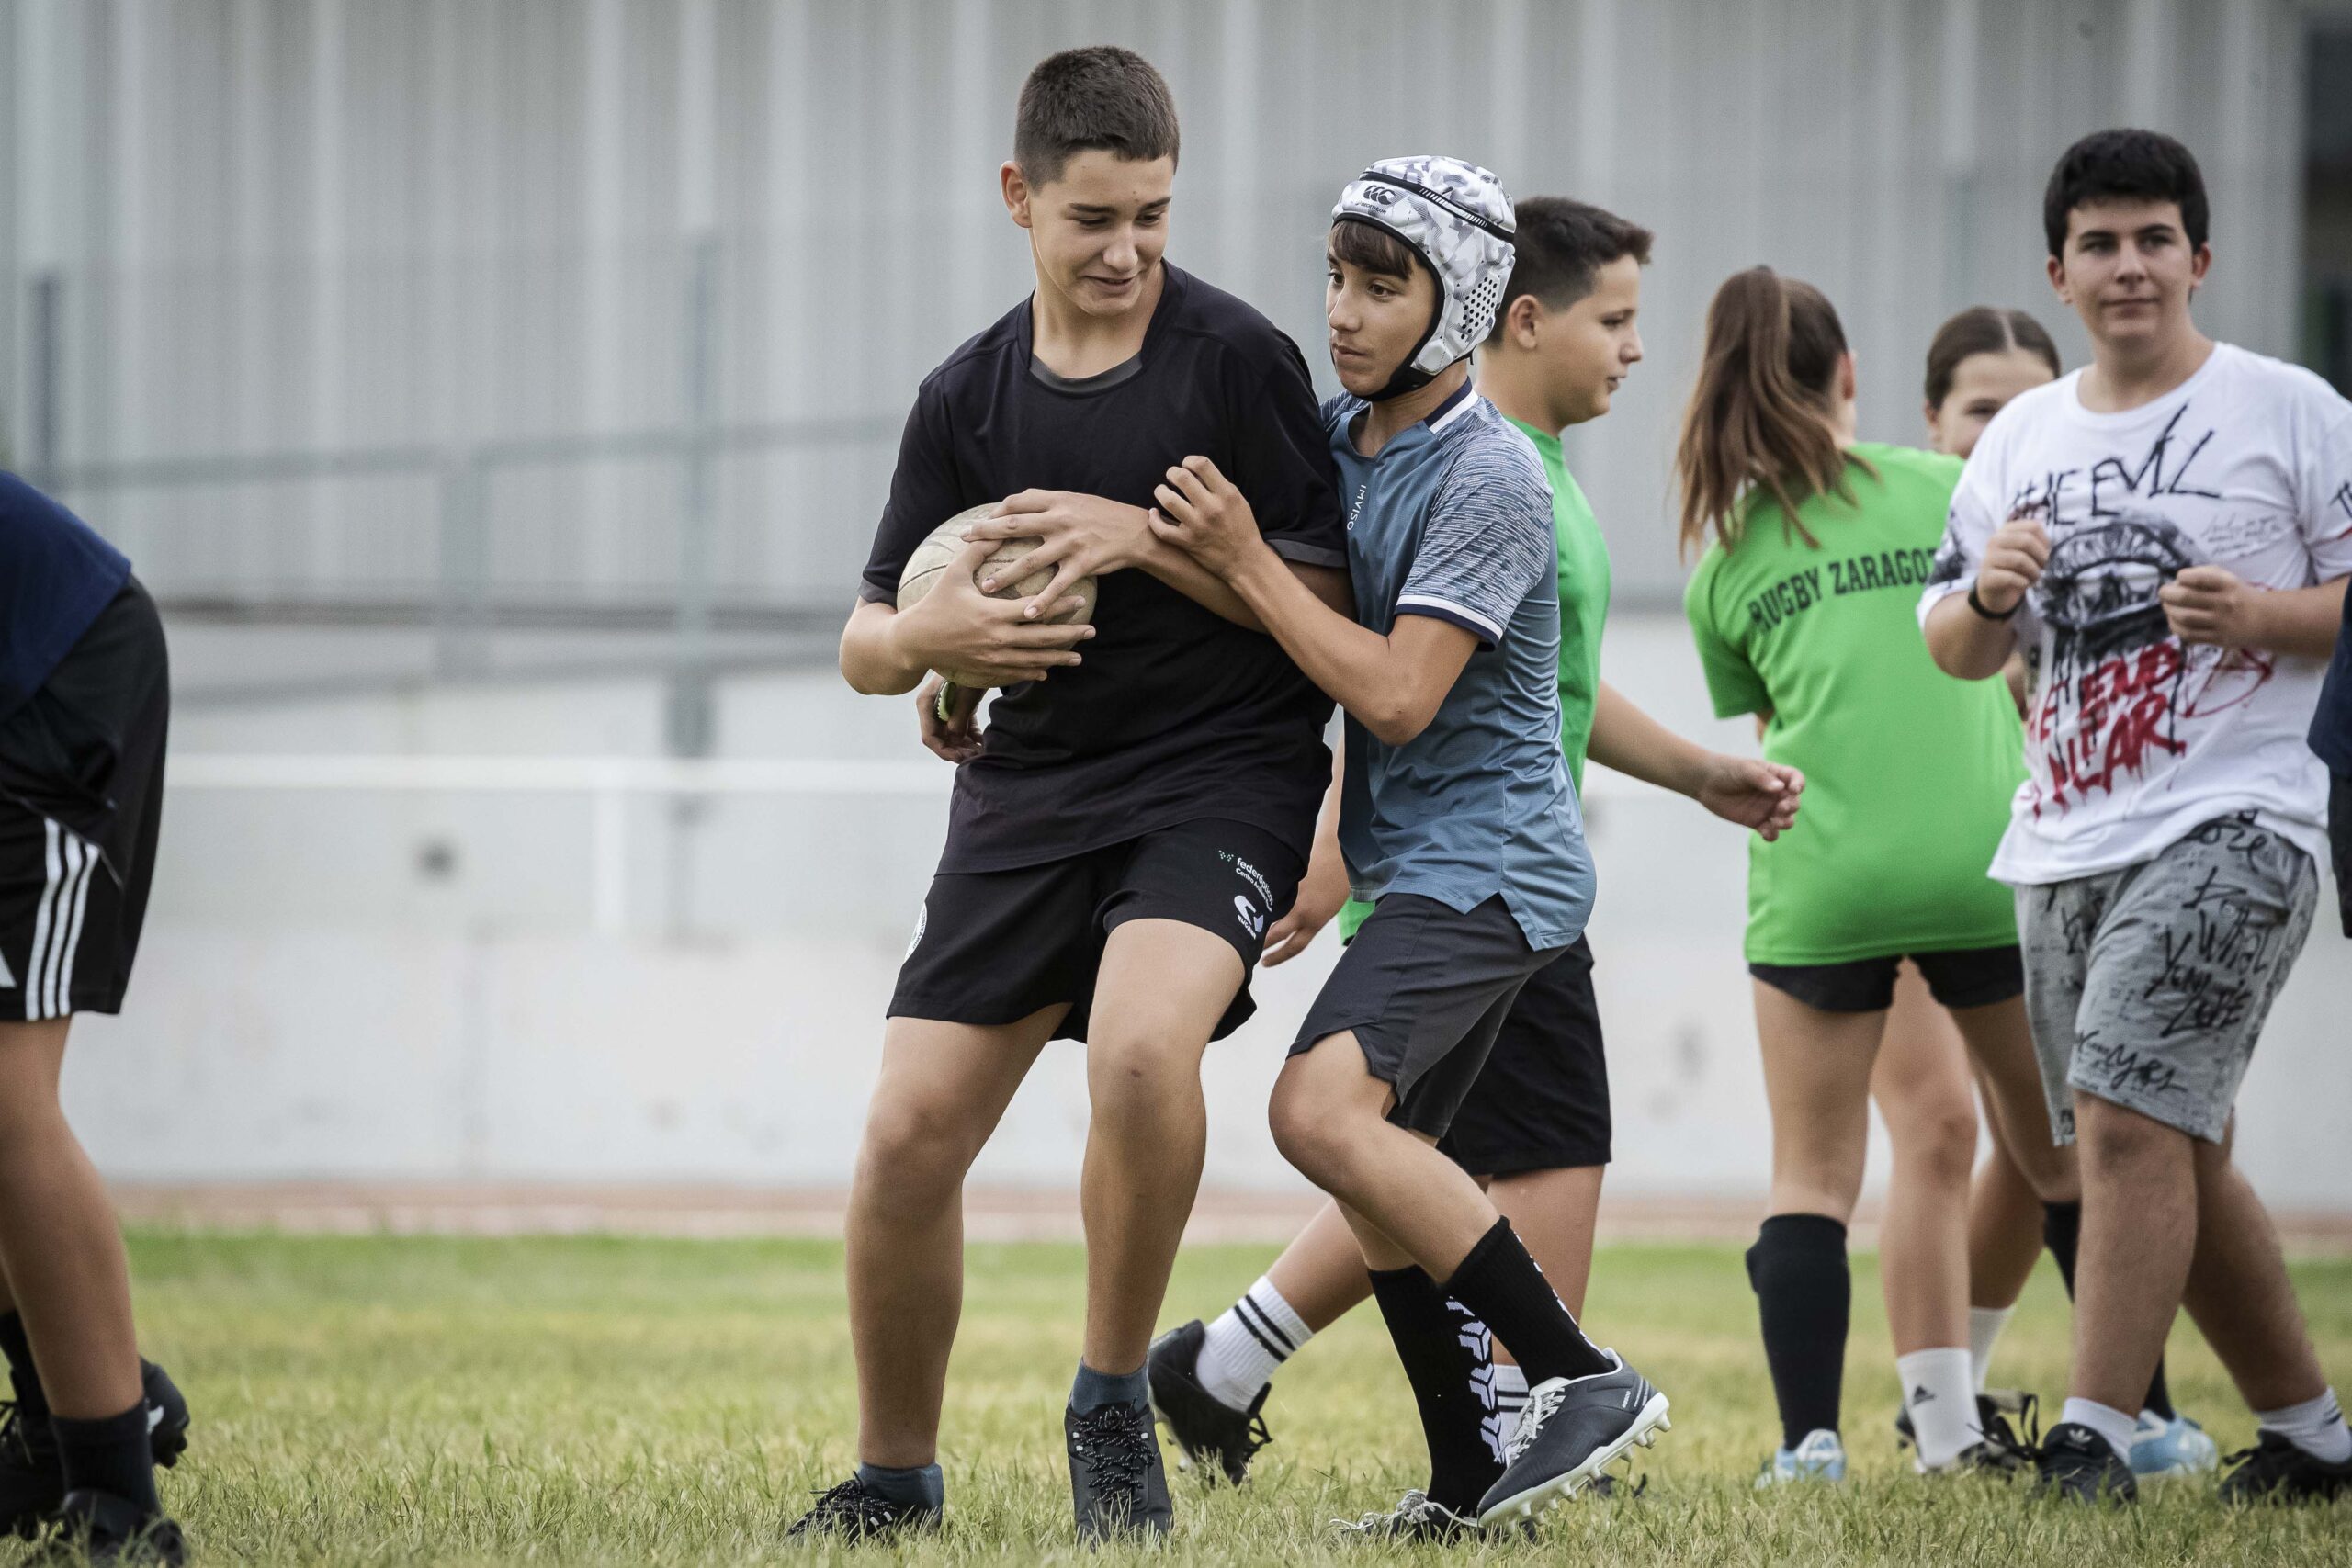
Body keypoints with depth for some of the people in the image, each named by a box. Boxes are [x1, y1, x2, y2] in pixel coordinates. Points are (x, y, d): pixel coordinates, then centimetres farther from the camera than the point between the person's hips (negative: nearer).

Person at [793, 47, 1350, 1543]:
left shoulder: (1236, 358, -6)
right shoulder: (967, 396, 7)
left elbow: (1332, 600, -6)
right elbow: (865, 645, 13)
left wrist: (1147, 538, -16)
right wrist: (929, 635, -11)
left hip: (1221, 780, -5)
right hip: (1028, 792, 5)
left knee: (1141, 1047, -32)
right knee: (909, 1136, -4)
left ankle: (1114, 1410, -11)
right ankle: (895, 1478, 17)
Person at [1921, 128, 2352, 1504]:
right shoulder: (2022, 439, 14)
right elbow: (1955, 649, 18)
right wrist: (1987, 592, -4)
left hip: (2233, 822, -7)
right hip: (2066, 846, 7)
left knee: (2126, 1115, -19)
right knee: (2175, 1156, 12)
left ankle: (2094, 1442, -18)